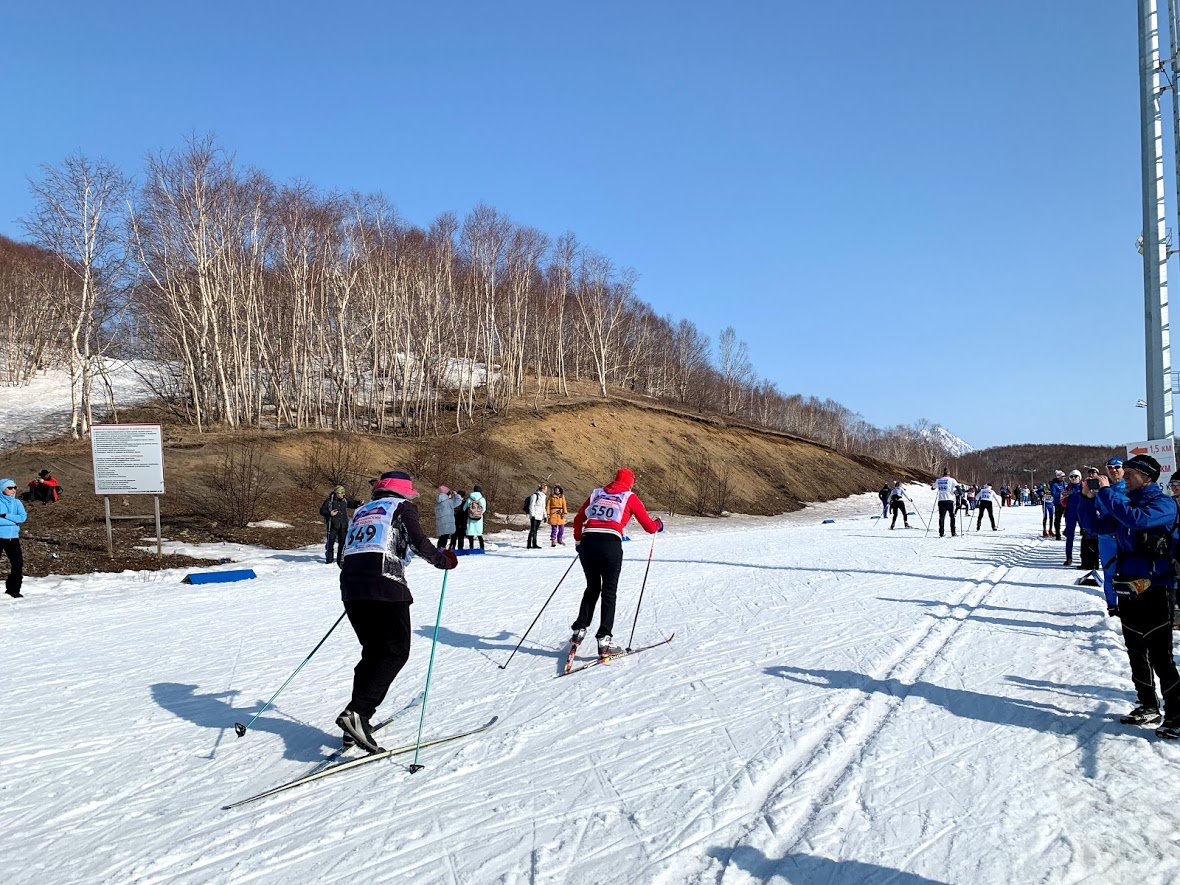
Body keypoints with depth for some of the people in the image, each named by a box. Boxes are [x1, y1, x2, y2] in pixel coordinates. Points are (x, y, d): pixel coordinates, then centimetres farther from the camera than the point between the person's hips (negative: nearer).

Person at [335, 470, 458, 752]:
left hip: (350, 584, 7)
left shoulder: (361, 511, 27)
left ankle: (356, 721, 13)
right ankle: (357, 712, -14)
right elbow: (418, 541, -5)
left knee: (373, 652, 18)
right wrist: (443, 560, 11)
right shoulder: (402, 507, 10)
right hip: (385, 585, -6)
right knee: (396, 652, 1)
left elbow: (351, 550, 22)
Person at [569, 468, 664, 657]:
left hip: (587, 542, 4)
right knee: (609, 592, 5)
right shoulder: (630, 497, 12)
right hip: (610, 544, -4)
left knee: (592, 588, 22)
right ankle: (604, 640, -1)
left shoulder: (596, 493, 21)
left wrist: (578, 541, 36)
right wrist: (659, 524, 35)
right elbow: (649, 527, 12)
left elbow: (578, 519, 22)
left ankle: (579, 630, 18)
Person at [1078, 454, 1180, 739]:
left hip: (1155, 590, -8)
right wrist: (1087, 498, -2)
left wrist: (1106, 492, -23)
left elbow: (1135, 519, -28)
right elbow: (1094, 526, 12)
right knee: (1136, 652, 14)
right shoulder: (1125, 504, 12)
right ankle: (1148, 707, 27)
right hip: (1128, 590, 8)